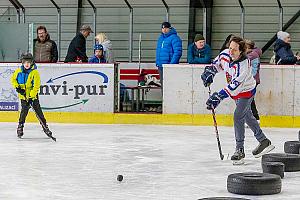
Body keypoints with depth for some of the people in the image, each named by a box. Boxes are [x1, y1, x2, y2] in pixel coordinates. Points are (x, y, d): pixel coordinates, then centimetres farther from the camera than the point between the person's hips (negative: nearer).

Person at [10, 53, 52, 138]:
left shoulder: (35, 72, -13)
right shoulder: (18, 71, -2)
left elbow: (36, 86, -16)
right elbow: (13, 79, 14)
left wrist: (31, 96, -21)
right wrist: (17, 87, -3)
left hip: (33, 95, -2)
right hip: (23, 95, 2)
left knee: (38, 110, -3)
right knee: (24, 109, -9)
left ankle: (45, 126, 5)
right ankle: (20, 126, 4)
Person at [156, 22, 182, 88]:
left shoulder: (174, 38, -9)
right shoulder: (161, 38, 17)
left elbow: (178, 52, -15)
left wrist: (172, 63, -21)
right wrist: (157, 62, 16)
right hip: (161, 66, 8)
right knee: (162, 83, 11)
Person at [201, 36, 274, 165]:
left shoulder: (243, 65, -36)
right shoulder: (225, 54, -15)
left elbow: (234, 86, -41)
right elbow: (216, 64, 9)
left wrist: (218, 96, -46)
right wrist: (209, 72, -10)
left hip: (246, 91, -8)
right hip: (237, 92, 8)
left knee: (238, 117, -18)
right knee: (247, 116, 19)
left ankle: (240, 150, -10)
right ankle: (264, 142, 35)